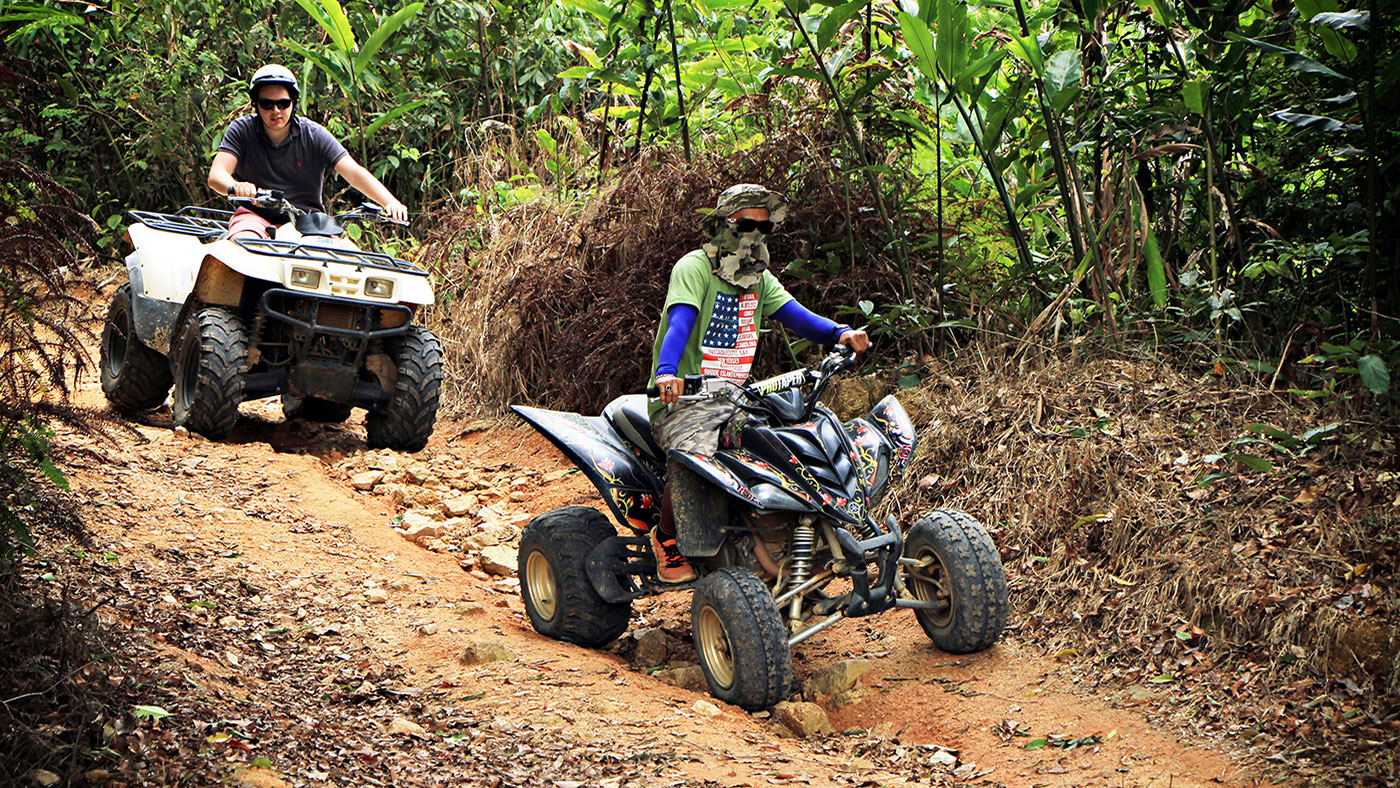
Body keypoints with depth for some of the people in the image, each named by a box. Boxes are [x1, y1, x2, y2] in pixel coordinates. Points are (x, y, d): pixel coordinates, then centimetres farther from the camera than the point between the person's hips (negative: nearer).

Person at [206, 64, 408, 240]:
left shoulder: (314, 135, -2)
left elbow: (354, 172, -12)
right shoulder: (242, 130, -1)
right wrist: (234, 187, -40)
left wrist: (391, 203, -29)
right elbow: (216, 175, -13)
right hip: (256, 215, -1)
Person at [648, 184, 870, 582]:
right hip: (683, 398, -7)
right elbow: (679, 320, -24)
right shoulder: (694, 267, -7)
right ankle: (667, 538, -5)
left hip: (738, 398, 7)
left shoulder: (759, 278, 16)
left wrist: (840, 333, -18)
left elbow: (796, 315, 3)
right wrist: (666, 371, -44)